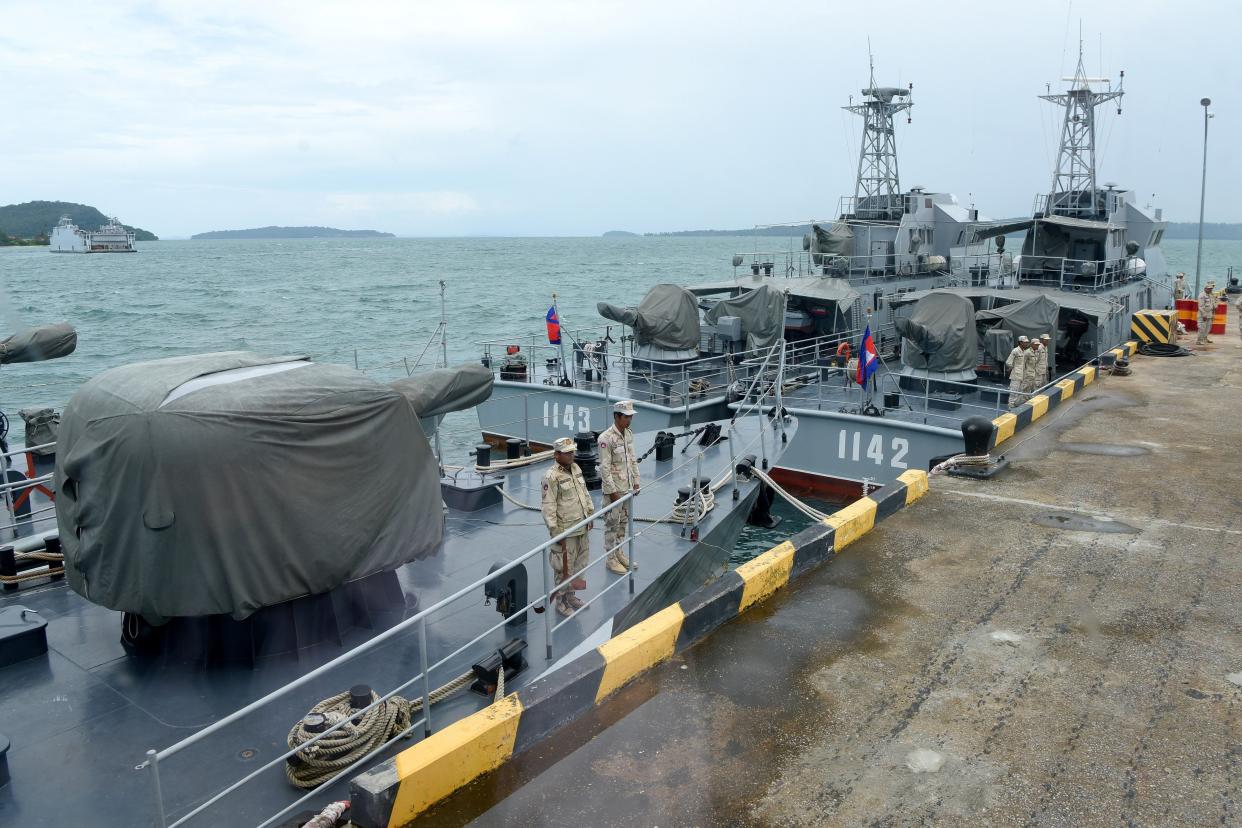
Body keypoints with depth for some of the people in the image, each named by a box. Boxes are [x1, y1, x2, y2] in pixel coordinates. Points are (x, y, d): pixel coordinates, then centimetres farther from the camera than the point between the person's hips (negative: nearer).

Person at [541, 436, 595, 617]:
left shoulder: (576, 468, 6)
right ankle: (560, 601, 19)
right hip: (566, 531, -8)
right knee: (565, 568, 3)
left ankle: (570, 595, 34)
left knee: (580, 563, 18)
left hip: (582, 528, 8)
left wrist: (590, 515, 16)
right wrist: (555, 532, -18)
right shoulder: (551, 476, -18)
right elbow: (549, 507, -18)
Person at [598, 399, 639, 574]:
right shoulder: (606, 438, -20)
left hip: (628, 487, 7)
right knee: (612, 523, 4)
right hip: (614, 489, -7)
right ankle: (611, 558, 15)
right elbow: (605, 468, -20)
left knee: (624, 521, 17)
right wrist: (612, 491, -19)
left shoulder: (629, 434, 4)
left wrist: (636, 481, 12)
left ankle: (619, 552, 32)